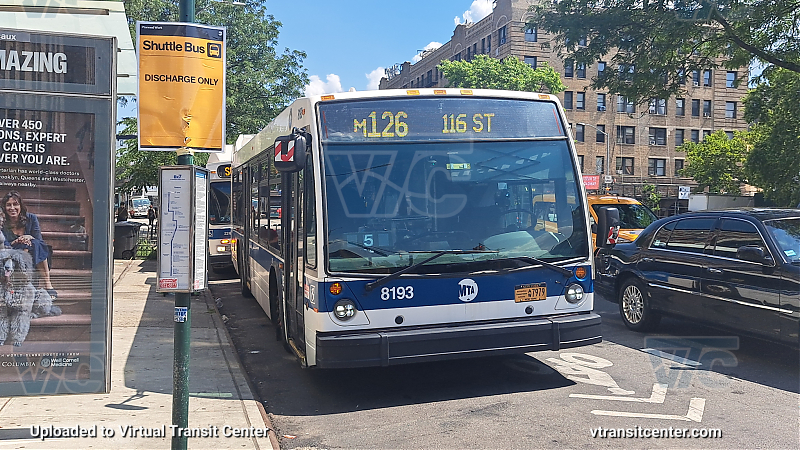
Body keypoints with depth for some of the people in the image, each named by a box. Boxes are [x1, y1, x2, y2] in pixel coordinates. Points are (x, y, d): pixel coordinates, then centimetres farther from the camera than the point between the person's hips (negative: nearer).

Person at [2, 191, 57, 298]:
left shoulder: (31, 218, 0)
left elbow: (39, 240, -1)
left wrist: (30, 237, -22)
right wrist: (18, 241, -24)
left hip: (36, 259, 2)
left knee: (35, 244, -29)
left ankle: (47, 283, -34)